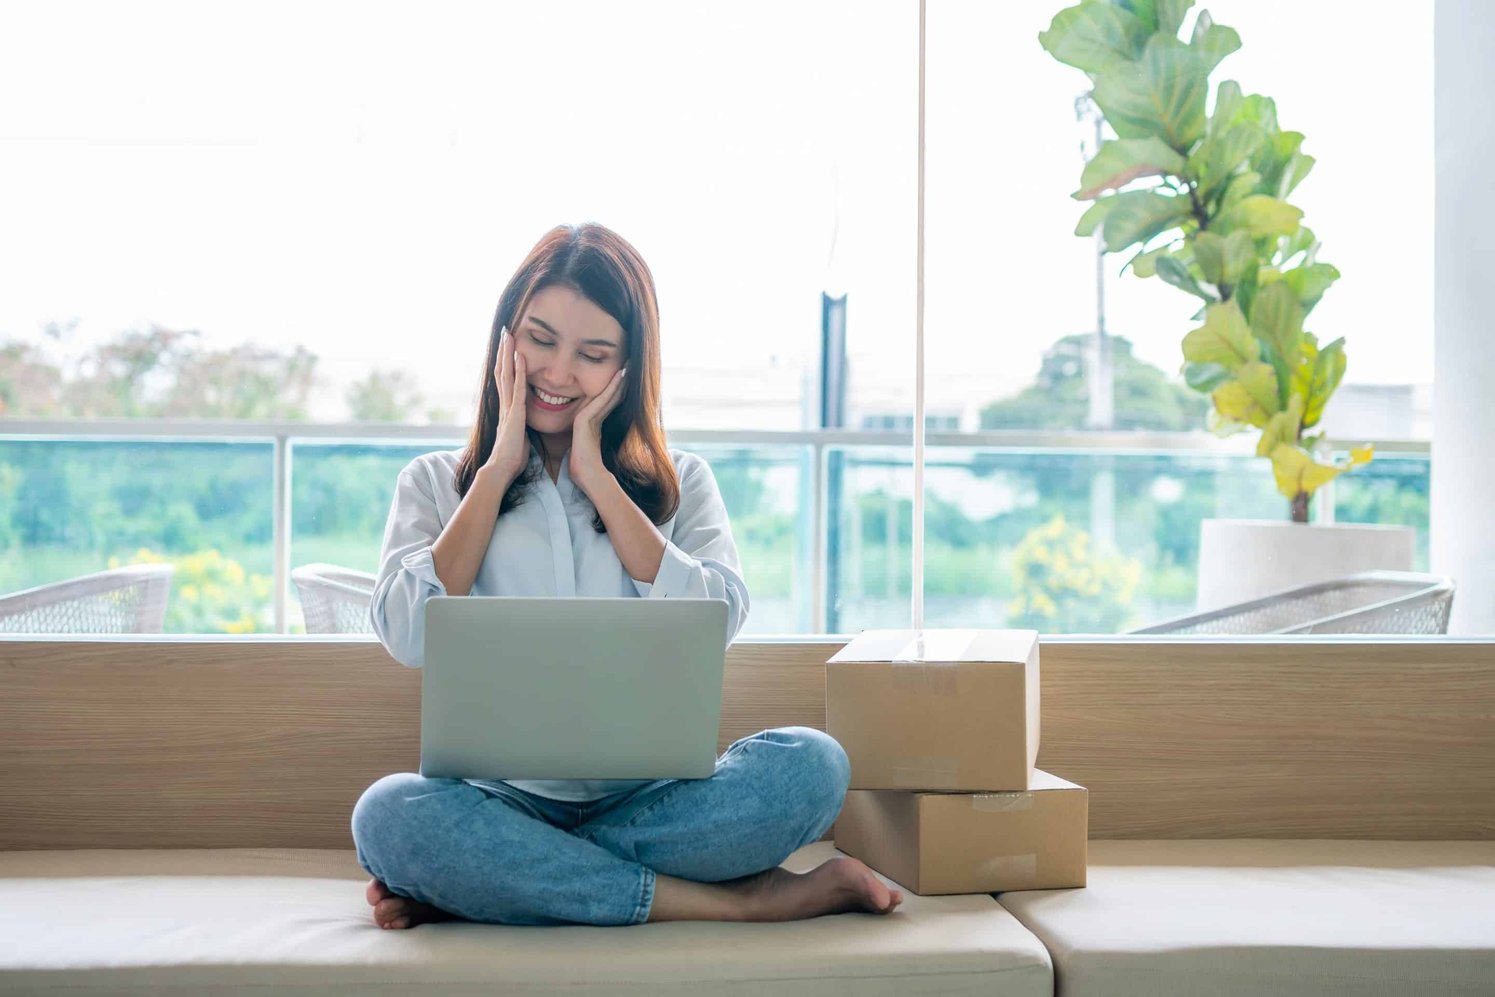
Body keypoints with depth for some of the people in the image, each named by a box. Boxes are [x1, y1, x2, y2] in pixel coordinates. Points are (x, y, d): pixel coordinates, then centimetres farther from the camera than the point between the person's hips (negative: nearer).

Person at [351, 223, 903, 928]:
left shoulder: (681, 482, 13)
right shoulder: (433, 484, 13)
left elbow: (714, 624, -6)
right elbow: (410, 637, -6)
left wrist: (595, 475, -4)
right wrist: (500, 466, -1)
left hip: (653, 800, 2)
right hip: (504, 800, -1)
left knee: (812, 765, -28)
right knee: (387, 813, -34)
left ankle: (459, 885, -21)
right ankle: (735, 902, -23)